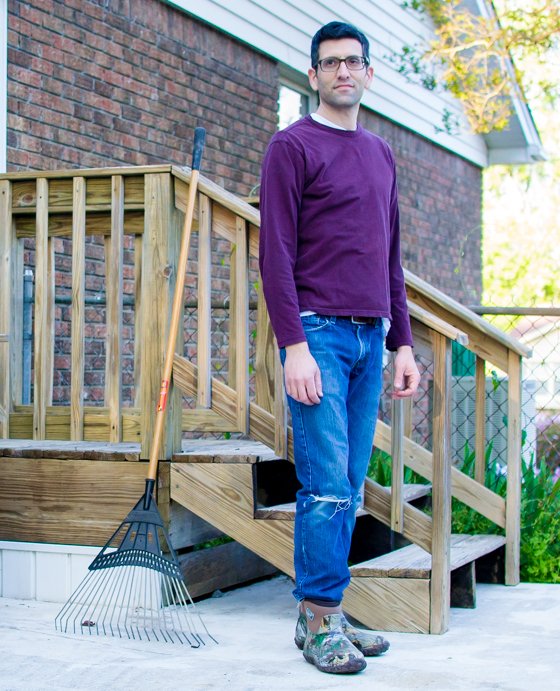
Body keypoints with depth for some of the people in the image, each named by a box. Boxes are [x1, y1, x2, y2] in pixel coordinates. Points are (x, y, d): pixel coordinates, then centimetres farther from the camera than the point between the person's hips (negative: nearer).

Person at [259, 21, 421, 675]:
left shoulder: (381, 153, 19)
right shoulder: (292, 146, -1)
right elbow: (275, 254, -8)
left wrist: (403, 343, 15)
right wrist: (294, 345, -16)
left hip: (370, 338, 6)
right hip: (319, 333, -6)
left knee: (350, 488, 7)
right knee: (327, 487, -8)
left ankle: (327, 613, 14)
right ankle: (318, 620, 1)